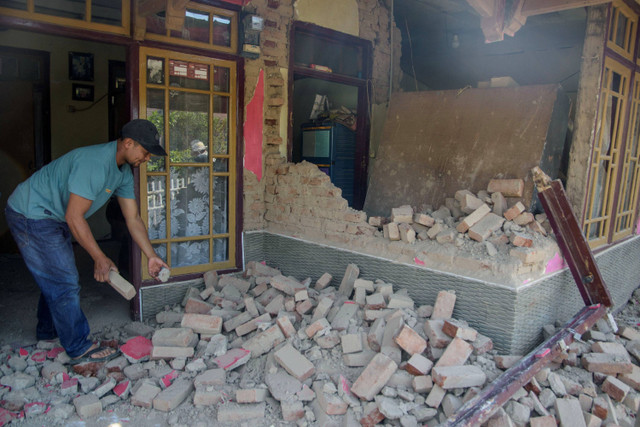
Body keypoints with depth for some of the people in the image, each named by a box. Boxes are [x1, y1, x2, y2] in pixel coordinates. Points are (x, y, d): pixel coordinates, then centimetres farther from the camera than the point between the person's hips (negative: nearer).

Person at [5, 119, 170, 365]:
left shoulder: (123, 172, 0)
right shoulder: (94, 163, -31)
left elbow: (133, 218, 2)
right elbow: (74, 217, -29)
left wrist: (151, 257, -1)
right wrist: (99, 258, -23)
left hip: (53, 218, 10)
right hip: (31, 214, -10)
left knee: (55, 278, 22)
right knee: (64, 282, -6)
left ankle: (48, 330, 42)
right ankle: (79, 349, 7)